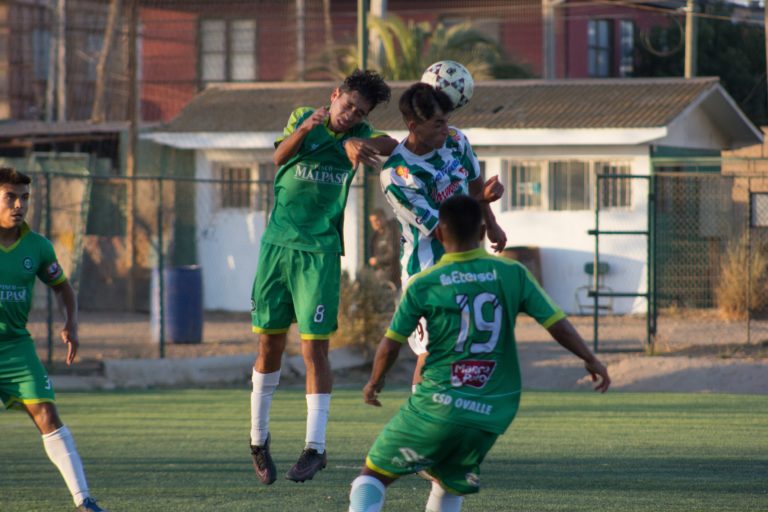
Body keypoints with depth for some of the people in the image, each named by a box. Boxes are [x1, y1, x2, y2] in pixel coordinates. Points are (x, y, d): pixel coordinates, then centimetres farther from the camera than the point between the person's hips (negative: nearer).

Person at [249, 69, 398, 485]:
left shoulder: (358, 136, 5)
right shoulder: (302, 118, 4)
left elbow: (387, 144, -16)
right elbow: (280, 156, -16)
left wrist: (354, 144, -33)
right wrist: (304, 129, -32)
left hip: (320, 251, -1)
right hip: (278, 243, 1)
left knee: (314, 347, -8)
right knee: (270, 345, 7)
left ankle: (315, 447, -5)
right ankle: (258, 439, 21)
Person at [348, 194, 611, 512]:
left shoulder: (423, 284, -3)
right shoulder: (513, 274, 1)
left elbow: (391, 345, 1)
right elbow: (558, 324, 2)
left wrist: (375, 382, 21)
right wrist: (590, 360, 18)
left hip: (436, 405, -3)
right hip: (493, 413, 3)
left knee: (374, 474, 10)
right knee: (449, 484, 25)